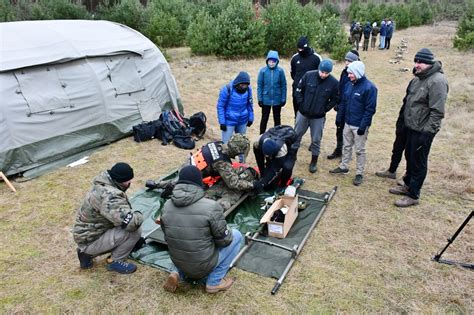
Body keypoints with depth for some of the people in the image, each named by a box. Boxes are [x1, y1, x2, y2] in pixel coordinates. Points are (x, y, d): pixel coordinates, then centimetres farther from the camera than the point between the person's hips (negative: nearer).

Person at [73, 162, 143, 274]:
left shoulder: (103, 185, 0)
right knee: (135, 230, -20)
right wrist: (139, 216, -16)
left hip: (85, 234, 9)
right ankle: (115, 262, 2)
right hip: (90, 241, -9)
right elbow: (131, 222, -37)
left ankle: (87, 253, 19)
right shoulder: (110, 196, -30)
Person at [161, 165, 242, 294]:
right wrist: (228, 232, 10)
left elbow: (168, 237, 6)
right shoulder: (211, 206, -23)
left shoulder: (166, 206, -7)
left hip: (178, 262, 5)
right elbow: (224, 240, -14)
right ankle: (214, 282, 11)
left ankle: (177, 274, 11)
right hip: (204, 265, -5)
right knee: (236, 235, 13)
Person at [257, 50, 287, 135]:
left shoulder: (280, 71, -8)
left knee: (277, 118, 15)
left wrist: (284, 98, -2)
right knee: (264, 118, 11)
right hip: (266, 99, 0)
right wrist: (260, 99, -5)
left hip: (277, 100, 1)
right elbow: (259, 86, -3)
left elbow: (283, 85, -2)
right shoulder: (263, 71, -8)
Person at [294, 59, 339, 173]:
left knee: (316, 140, 8)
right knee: (296, 135, 13)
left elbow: (335, 99, 1)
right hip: (303, 113, 1)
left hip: (319, 117, -1)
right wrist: (301, 104, -6)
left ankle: (314, 162, 25)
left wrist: (325, 109, -6)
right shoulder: (308, 75, -12)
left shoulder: (333, 83, -12)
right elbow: (299, 90, -2)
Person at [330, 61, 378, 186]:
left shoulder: (369, 87, -17)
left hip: (359, 126, -6)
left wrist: (363, 126, -20)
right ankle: (343, 167, 34)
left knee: (360, 150, 5)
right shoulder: (348, 85, 4)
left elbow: (370, 109, -18)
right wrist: (339, 118, 12)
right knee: (347, 146, 18)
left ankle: (359, 173, 17)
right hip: (348, 123, 7)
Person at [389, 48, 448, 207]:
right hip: (411, 127, 9)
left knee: (418, 163, 1)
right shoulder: (418, 78, 8)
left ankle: (413, 195, 13)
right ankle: (408, 185, 37)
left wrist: (427, 133, -22)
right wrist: (403, 122, 18)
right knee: (409, 157, 20)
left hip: (423, 130, -9)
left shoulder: (437, 81, -20)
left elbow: (437, 111, -23)